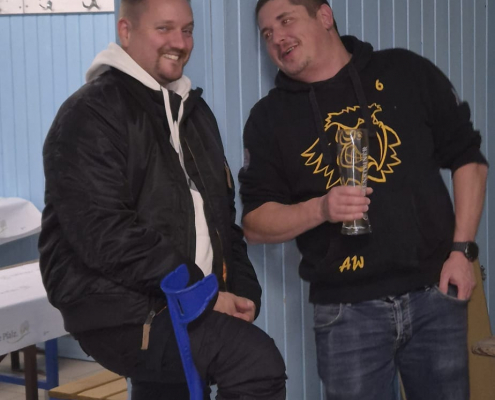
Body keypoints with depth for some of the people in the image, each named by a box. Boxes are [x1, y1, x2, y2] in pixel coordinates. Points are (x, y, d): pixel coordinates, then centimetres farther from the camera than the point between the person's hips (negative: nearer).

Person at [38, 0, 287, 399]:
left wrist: (243, 289, 4)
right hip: (123, 312, -8)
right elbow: (104, 235, -20)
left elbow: (220, 212, 21)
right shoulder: (91, 114, -10)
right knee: (257, 361, -26)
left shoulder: (193, 110, 17)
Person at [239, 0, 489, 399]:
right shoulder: (270, 117, 5)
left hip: (435, 294, 1)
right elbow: (255, 223, 2)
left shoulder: (407, 72, 4)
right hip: (348, 310, 0)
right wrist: (320, 209, -17)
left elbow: (467, 157, 7)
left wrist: (462, 250, -3)